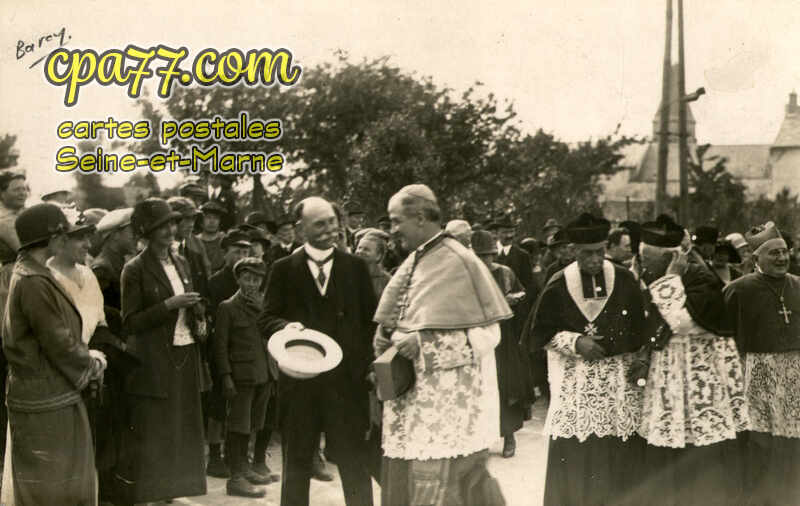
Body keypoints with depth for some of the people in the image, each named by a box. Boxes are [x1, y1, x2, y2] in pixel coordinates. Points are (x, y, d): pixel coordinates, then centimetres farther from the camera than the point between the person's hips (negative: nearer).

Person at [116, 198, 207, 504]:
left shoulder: (180, 263, 11)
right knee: (148, 435, -5)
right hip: (151, 363, -7)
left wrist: (198, 321, 3)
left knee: (181, 430, 12)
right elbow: (130, 323, -11)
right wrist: (168, 305, -19)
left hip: (184, 359, 7)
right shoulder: (135, 270, -8)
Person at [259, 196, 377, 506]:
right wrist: (286, 326, -19)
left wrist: (369, 365, -3)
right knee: (296, 462, 10)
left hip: (348, 377, 0)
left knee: (354, 461, 3)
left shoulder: (355, 266, 6)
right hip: (299, 377, 0)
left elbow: (371, 319, 6)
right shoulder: (284, 269, 4)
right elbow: (266, 318, 3)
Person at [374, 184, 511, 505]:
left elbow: (488, 333, -12)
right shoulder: (414, 262, 10)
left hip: (446, 397, -8)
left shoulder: (457, 262, -12)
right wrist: (387, 338, 0)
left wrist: (426, 344, -19)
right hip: (411, 394, 8)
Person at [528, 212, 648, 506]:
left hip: (620, 382, 1)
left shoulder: (625, 281, 4)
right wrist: (575, 342, -10)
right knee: (575, 458, -4)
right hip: (576, 382, -1)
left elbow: (638, 332, 9)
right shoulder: (559, 285, 0)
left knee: (619, 459, 1)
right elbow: (540, 332, 3)